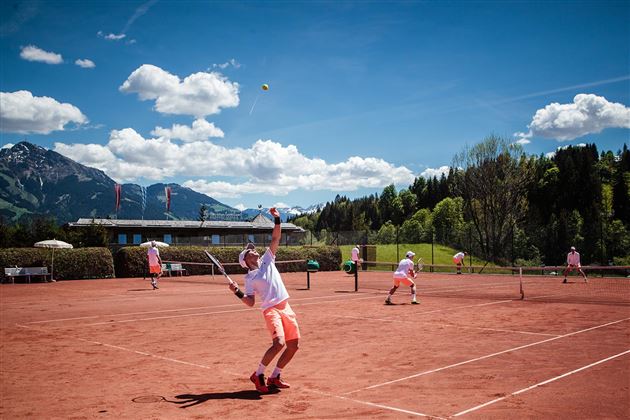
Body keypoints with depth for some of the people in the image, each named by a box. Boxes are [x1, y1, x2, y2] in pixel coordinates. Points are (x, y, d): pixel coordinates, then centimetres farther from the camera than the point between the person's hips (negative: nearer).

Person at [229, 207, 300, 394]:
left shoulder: (267, 260, 16)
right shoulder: (249, 278, 4)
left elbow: (275, 239, 9)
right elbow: (250, 302, -3)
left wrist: (277, 220, -1)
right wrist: (238, 292, -19)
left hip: (286, 307, 6)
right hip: (270, 309, -6)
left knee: (293, 345, 3)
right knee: (279, 343, -23)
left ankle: (274, 377, 17)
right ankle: (258, 375, -4)